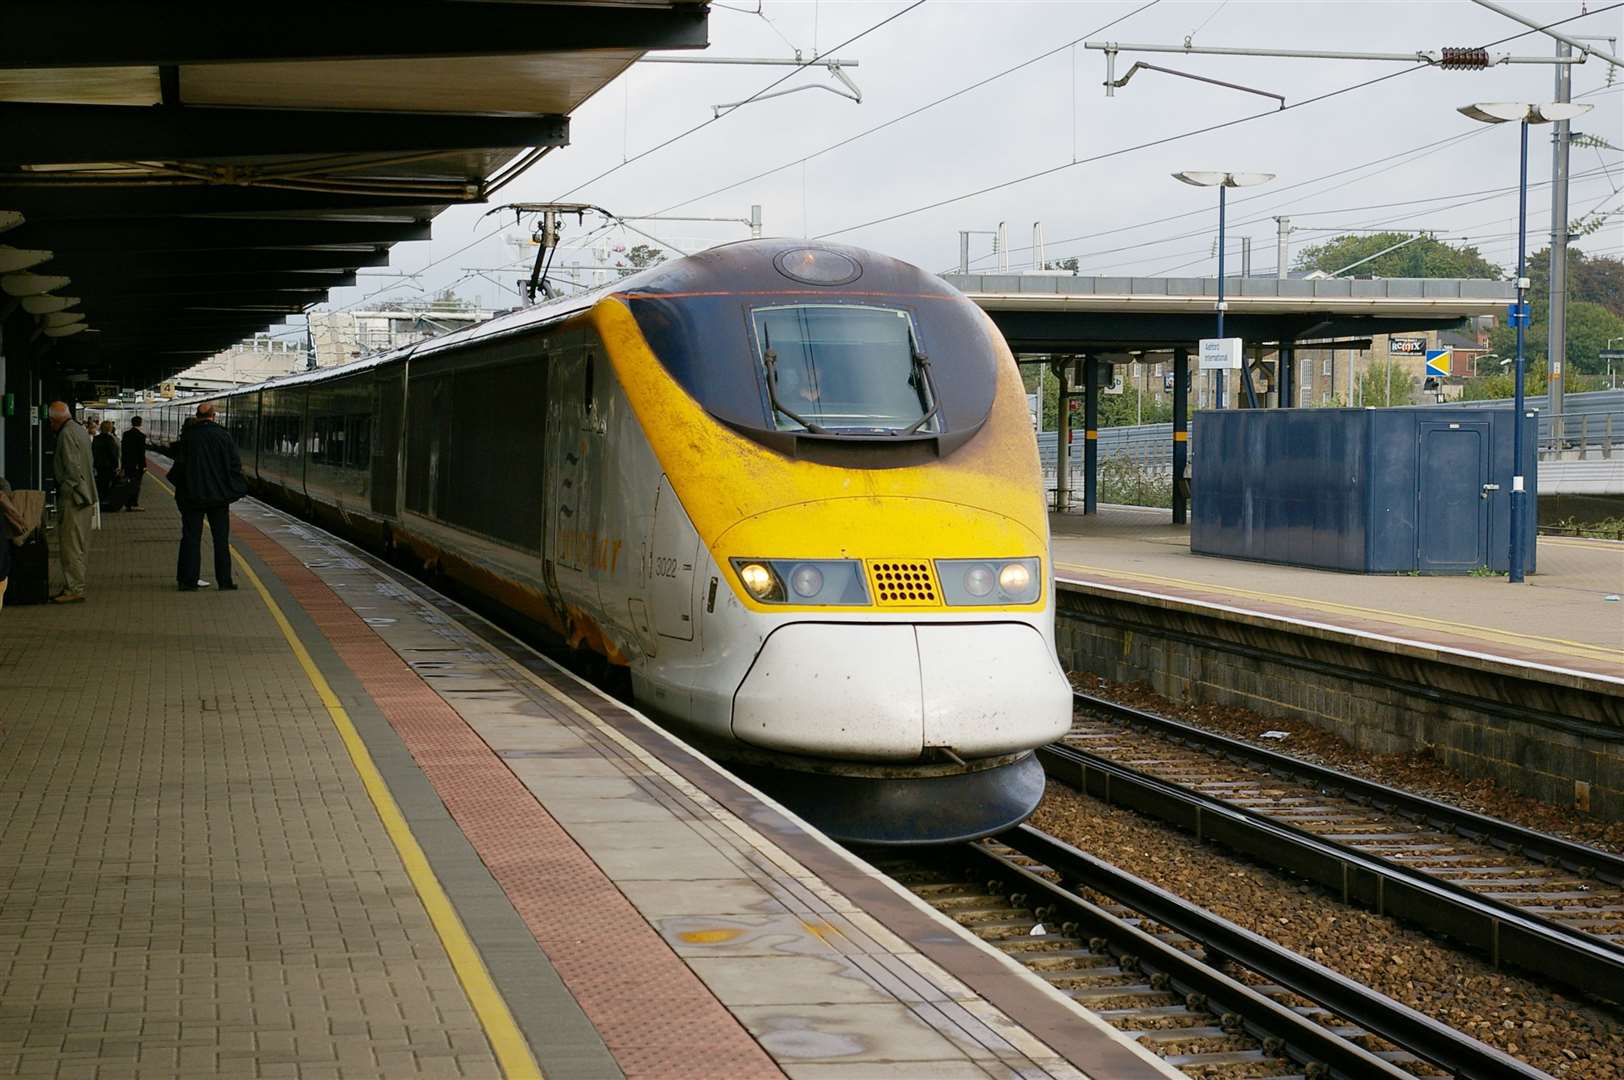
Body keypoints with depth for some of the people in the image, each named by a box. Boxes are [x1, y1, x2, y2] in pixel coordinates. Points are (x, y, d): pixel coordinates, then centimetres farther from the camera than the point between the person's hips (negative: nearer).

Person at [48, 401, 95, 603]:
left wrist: (64, 496, -17)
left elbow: (73, 470, -20)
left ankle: (74, 590, -6)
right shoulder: (80, 431, 16)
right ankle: (74, 586, 19)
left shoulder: (67, 434, -15)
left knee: (71, 546, -7)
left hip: (72, 498, -10)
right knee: (80, 546, 13)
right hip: (85, 496, 10)